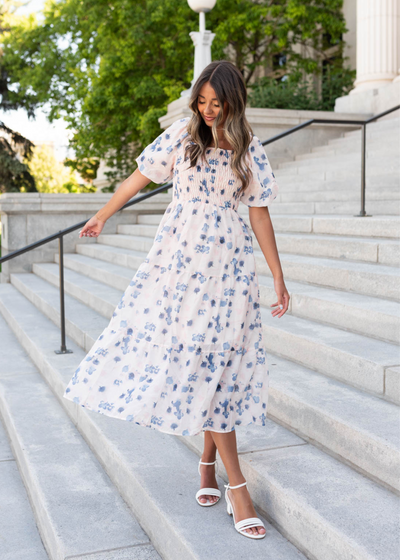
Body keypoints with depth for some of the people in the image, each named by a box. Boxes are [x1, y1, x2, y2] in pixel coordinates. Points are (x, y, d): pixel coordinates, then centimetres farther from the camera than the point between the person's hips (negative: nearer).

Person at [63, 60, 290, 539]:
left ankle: (208, 459, 18)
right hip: (178, 256, 0)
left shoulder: (249, 150, 3)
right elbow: (139, 178, 13)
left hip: (226, 263, 0)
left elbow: (259, 214, 4)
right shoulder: (182, 135, 3)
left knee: (216, 359, -2)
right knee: (193, 356, -3)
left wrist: (278, 279, 3)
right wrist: (102, 216, 23)